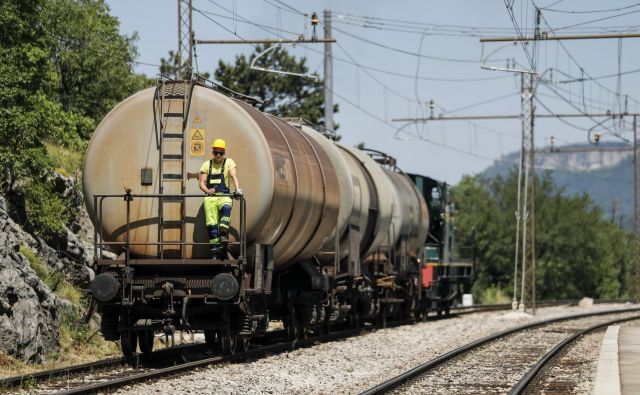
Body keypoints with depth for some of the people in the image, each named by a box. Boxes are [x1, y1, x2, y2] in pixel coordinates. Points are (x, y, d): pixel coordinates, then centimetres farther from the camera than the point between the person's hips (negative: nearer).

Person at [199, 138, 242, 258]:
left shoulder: (229, 162, 10)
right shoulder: (206, 165, 15)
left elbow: (233, 176, -6)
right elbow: (202, 182, 8)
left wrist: (237, 189, -26)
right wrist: (207, 190, -16)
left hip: (224, 196, -2)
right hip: (210, 197, 2)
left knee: (226, 208, -37)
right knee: (211, 223, -9)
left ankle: (224, 234, -41)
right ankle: (215, 251, -7)